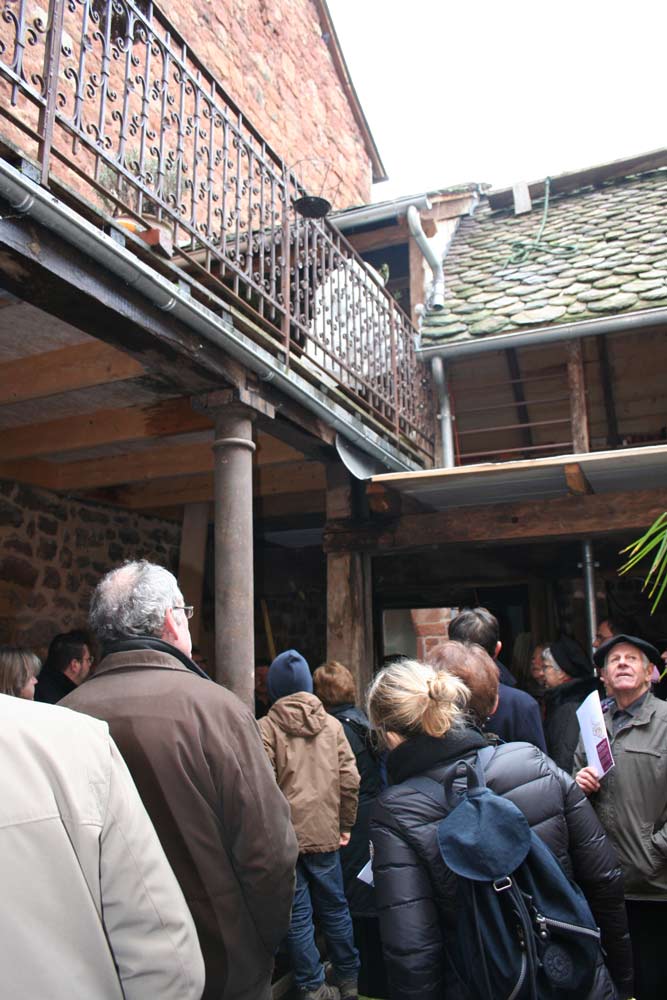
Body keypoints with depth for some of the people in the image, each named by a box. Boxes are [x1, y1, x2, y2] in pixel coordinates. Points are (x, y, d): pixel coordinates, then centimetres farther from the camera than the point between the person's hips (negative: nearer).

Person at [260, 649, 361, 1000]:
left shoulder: (266, 727, -10)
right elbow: (350, 779, -1)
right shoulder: (331, 724, 0)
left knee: (297, 915, 10)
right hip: (325, 834, 3)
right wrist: (345, 824, 9)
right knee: (335, 908, 18)